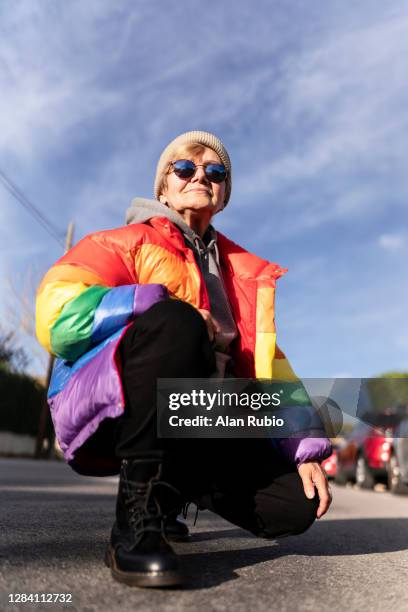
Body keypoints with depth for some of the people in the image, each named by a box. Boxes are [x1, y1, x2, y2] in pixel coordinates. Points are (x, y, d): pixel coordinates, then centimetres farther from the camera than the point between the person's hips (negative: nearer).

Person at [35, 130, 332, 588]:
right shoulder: (126, 243, 3)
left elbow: (266, 360, 12)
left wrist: (305, 446, 1)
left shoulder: (244, 271, 18)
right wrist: (158, 304, -19)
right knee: (174, 321, -31)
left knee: (297, 502, -11)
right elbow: (58, 316, -12)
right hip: (105, 413, -5)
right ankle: (137, 518, -22)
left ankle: (172, 490, 16)